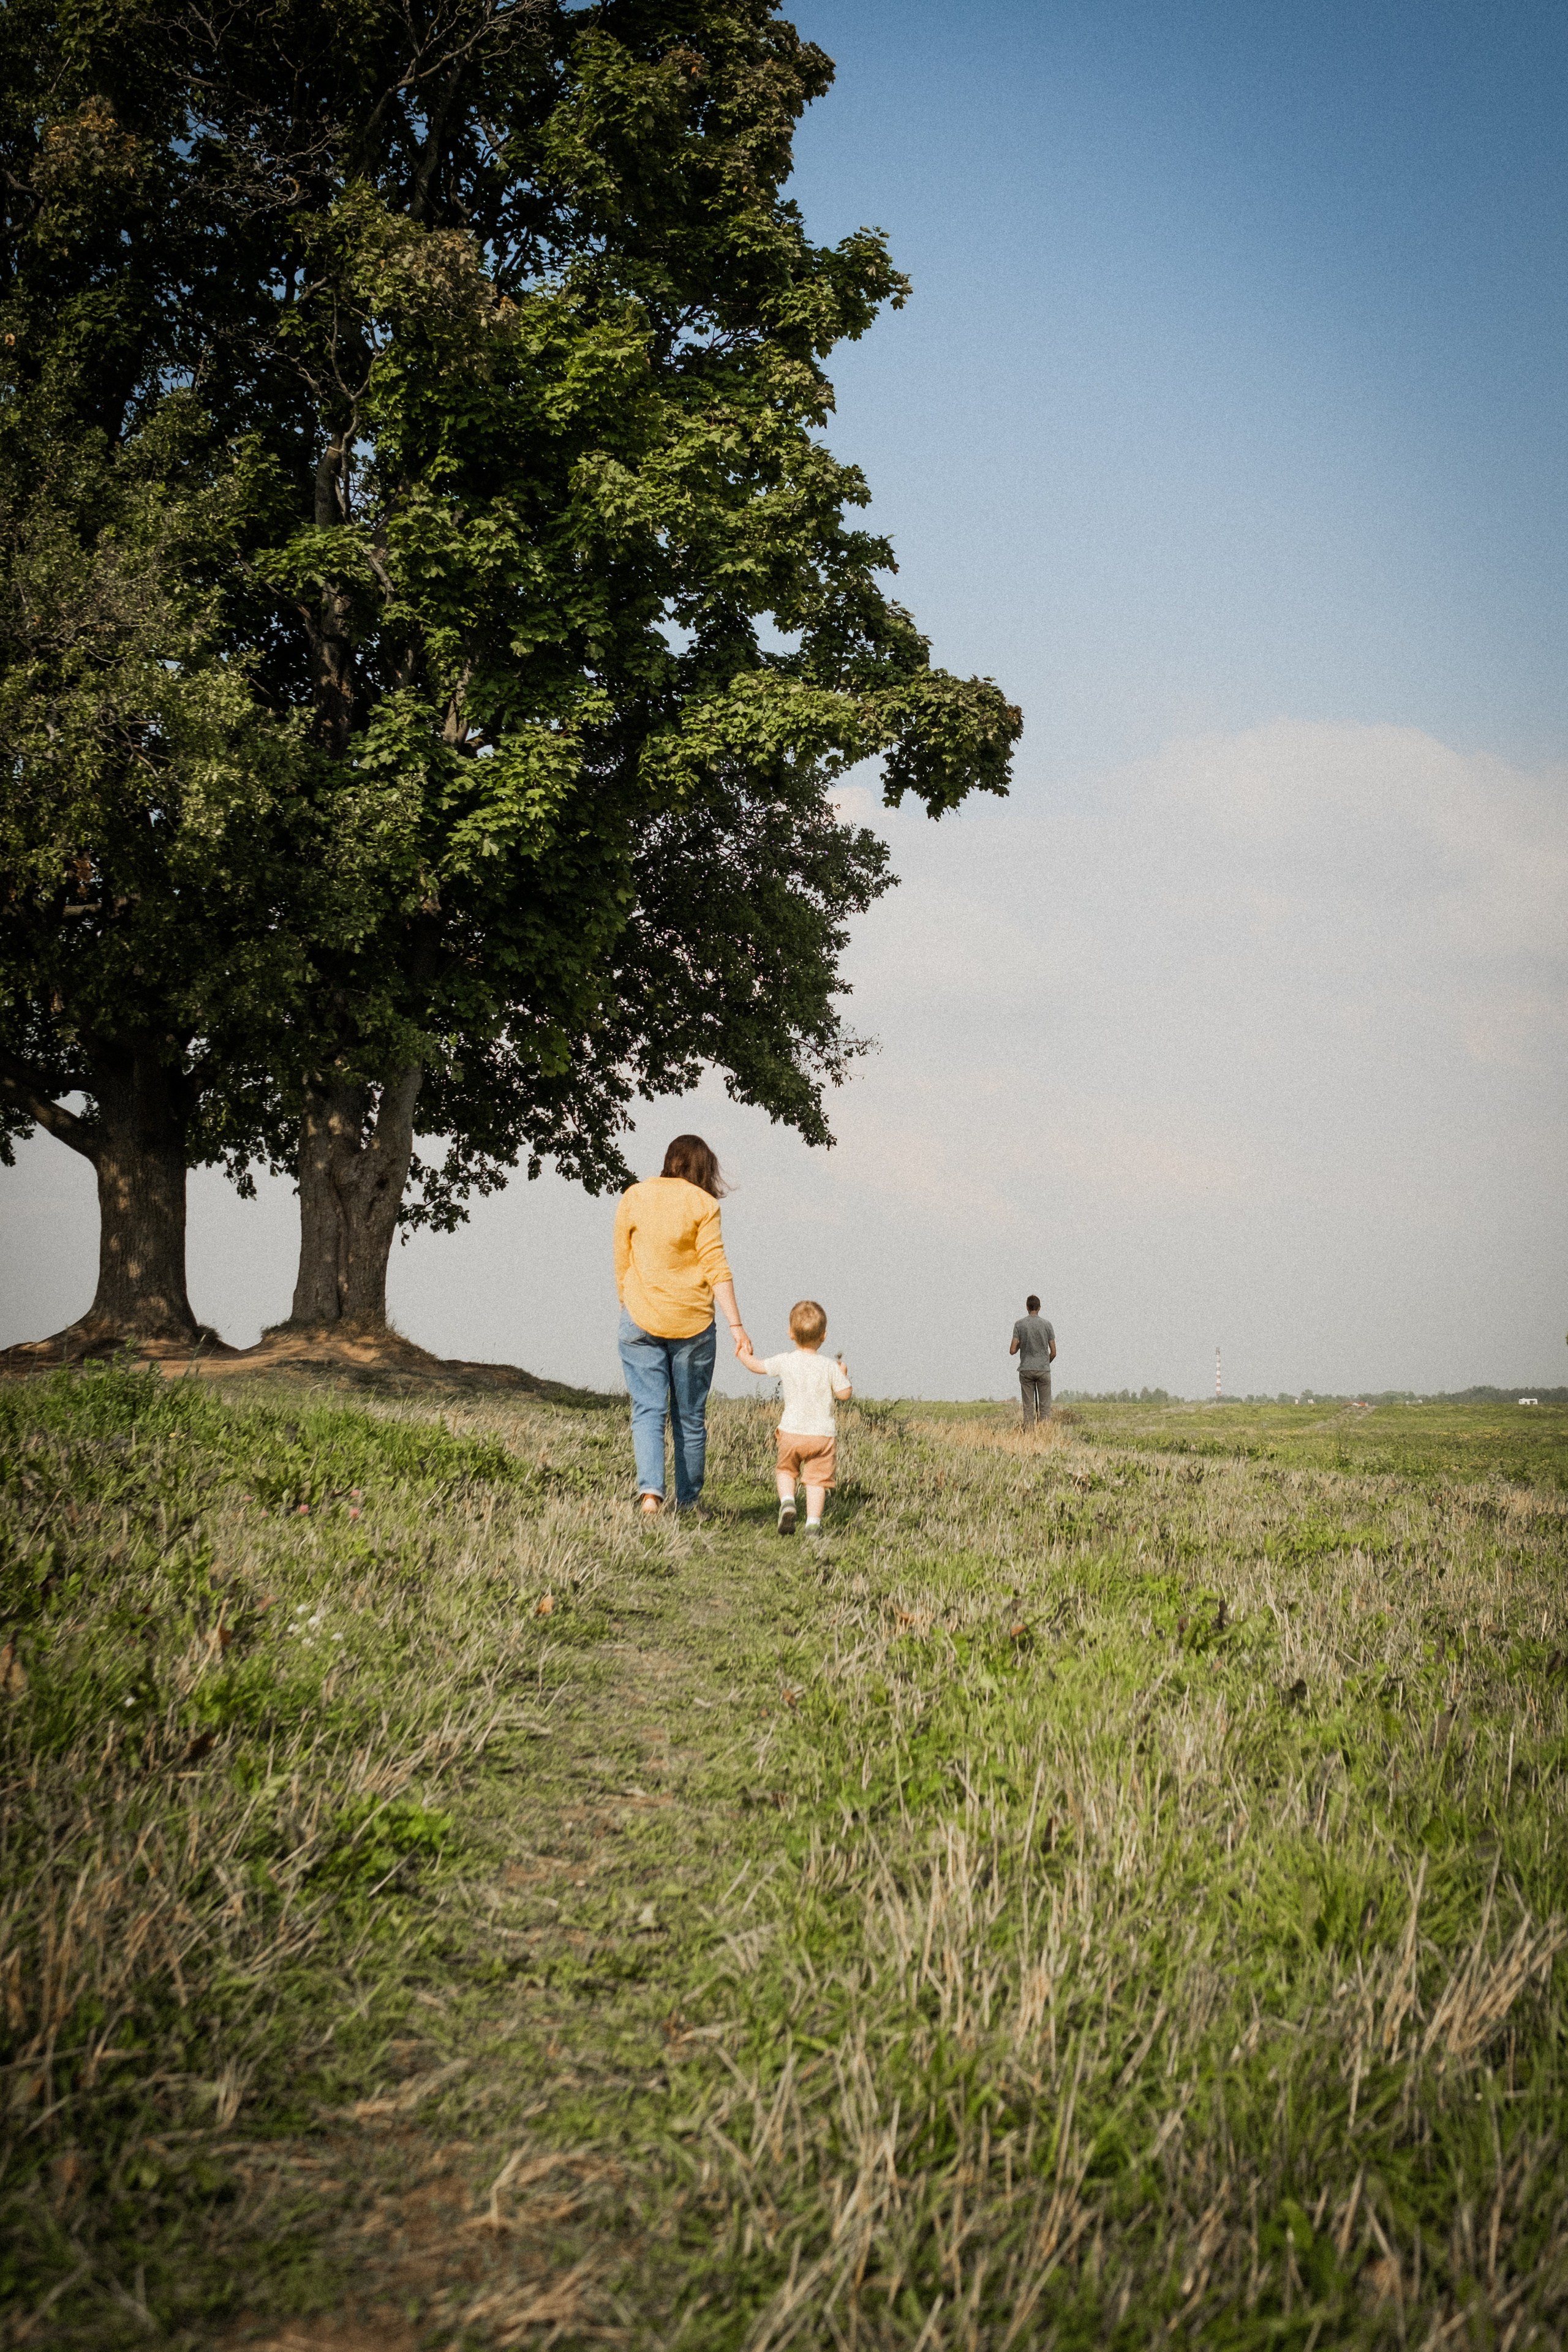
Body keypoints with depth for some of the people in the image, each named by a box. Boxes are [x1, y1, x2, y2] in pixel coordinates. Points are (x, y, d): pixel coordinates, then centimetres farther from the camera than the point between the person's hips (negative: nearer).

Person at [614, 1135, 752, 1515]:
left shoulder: (633, 1198, 2)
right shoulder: (702, 1204, -4)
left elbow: (621, 1265, 6)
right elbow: (716, 1268, -9)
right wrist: (736, 1326, -9)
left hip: (642, 1318, 1)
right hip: (692, 1323, -1)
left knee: (648, 1410, 1)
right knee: (690, 1417, 10)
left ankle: (650, 1490, -20)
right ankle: (687, 1503, 14)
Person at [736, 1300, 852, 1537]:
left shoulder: (785, 1362, -4)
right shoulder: (829, 1366, -6)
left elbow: (756, 1366, 10)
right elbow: (845, 1393, -1)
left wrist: (743, 1355, 31)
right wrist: (843, 1374, 18)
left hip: (792, 1431, 1)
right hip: (822, 1434, -1)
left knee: (786, 1470, 20)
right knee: (817, 1478, 4)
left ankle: (787, 1502, -4)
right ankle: (813, 1522, -4)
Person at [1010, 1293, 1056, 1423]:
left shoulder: (1019, 1324, -2)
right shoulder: (1047, 1325, -1)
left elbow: (1013, 1351, -5)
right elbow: (1053, 1352, 2)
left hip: (1026, 1370, 0)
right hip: (1044, 1370, 0)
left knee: (1028, 1407, 3)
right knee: (1045, 1406, 2)